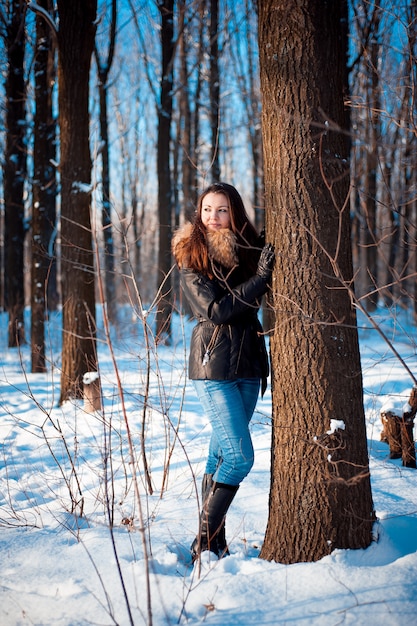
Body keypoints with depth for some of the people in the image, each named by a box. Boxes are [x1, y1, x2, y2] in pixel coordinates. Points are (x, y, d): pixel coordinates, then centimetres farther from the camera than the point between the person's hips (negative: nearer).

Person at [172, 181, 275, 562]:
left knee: (221, 455, 11)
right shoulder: (192, 257, -6)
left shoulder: (249, 250, 7)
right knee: (240, 457, -11)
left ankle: (213, 538, 20)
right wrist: (259, 277, -19)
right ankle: (205, 545, -3)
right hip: (214, 364, -5)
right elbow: (215, 310, -16)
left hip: (249, 362, 5)